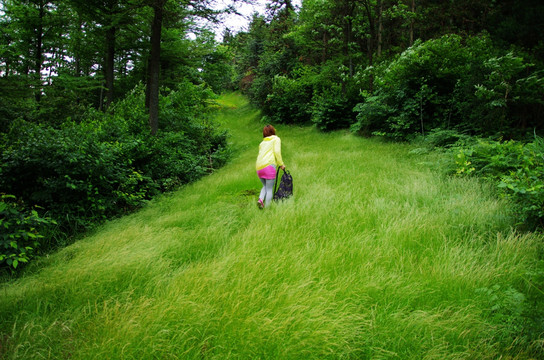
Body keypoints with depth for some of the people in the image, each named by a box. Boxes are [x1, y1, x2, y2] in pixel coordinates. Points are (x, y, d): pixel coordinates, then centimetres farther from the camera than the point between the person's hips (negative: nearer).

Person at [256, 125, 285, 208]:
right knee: (269, 189, -1)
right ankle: (267, 208, -6)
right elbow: (277, 152, -4)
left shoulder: (262, 143, 27)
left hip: (259, 167, 6)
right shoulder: (276, 139, 11)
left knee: (265, 186, 21)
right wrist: (281, 164, 2)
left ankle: (260, 199, -3)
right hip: (269, 165, -6)